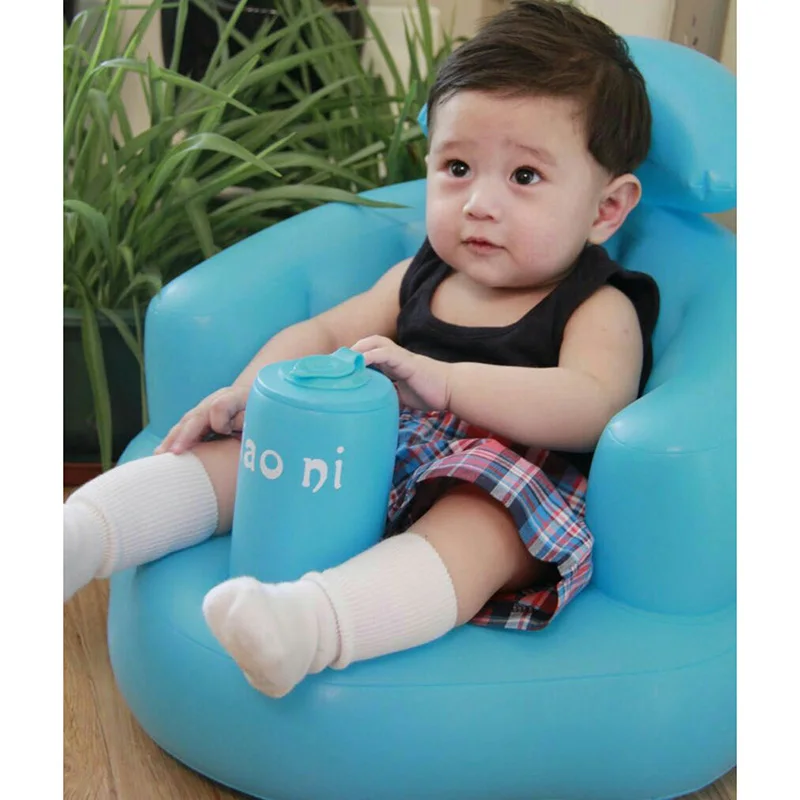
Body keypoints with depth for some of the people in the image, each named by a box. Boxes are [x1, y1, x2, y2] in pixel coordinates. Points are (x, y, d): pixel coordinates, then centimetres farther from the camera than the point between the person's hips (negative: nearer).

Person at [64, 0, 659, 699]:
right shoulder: (421, 277, 17)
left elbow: (592, 410, -22)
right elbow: (322, 333, 19)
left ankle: (306, 623, -64)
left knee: (480, 525, -40)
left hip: (503, 491, -7)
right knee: (241, 451, -7)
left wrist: (442, 379, -32)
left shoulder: (600, 308, -3)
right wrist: (251, 389, -3)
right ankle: (73, 539, -18)